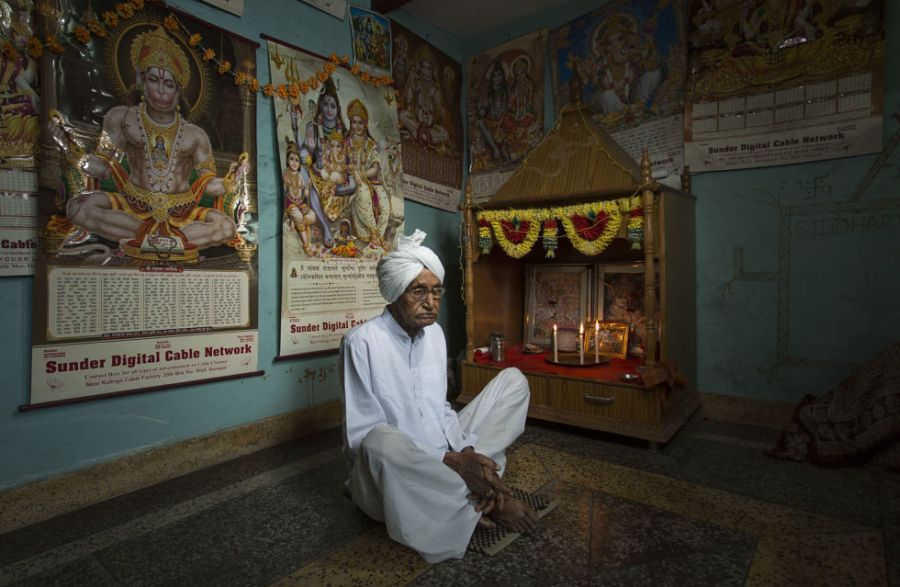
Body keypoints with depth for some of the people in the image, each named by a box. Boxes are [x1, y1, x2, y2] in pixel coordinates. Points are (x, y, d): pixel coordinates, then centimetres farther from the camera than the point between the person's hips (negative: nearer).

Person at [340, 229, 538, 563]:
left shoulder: (435, 334, 2)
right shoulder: (362, 342, -19)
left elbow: (440, 408, 6)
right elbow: (362, 435, -20)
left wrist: (466, 454, -13)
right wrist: (447, 460, -25)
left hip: (446, 457, 6)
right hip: (395, 469, -5)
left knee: (513, 379, 1)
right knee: (382, 440, -43)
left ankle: (470, 476, -14)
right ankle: (490, 504, -17)